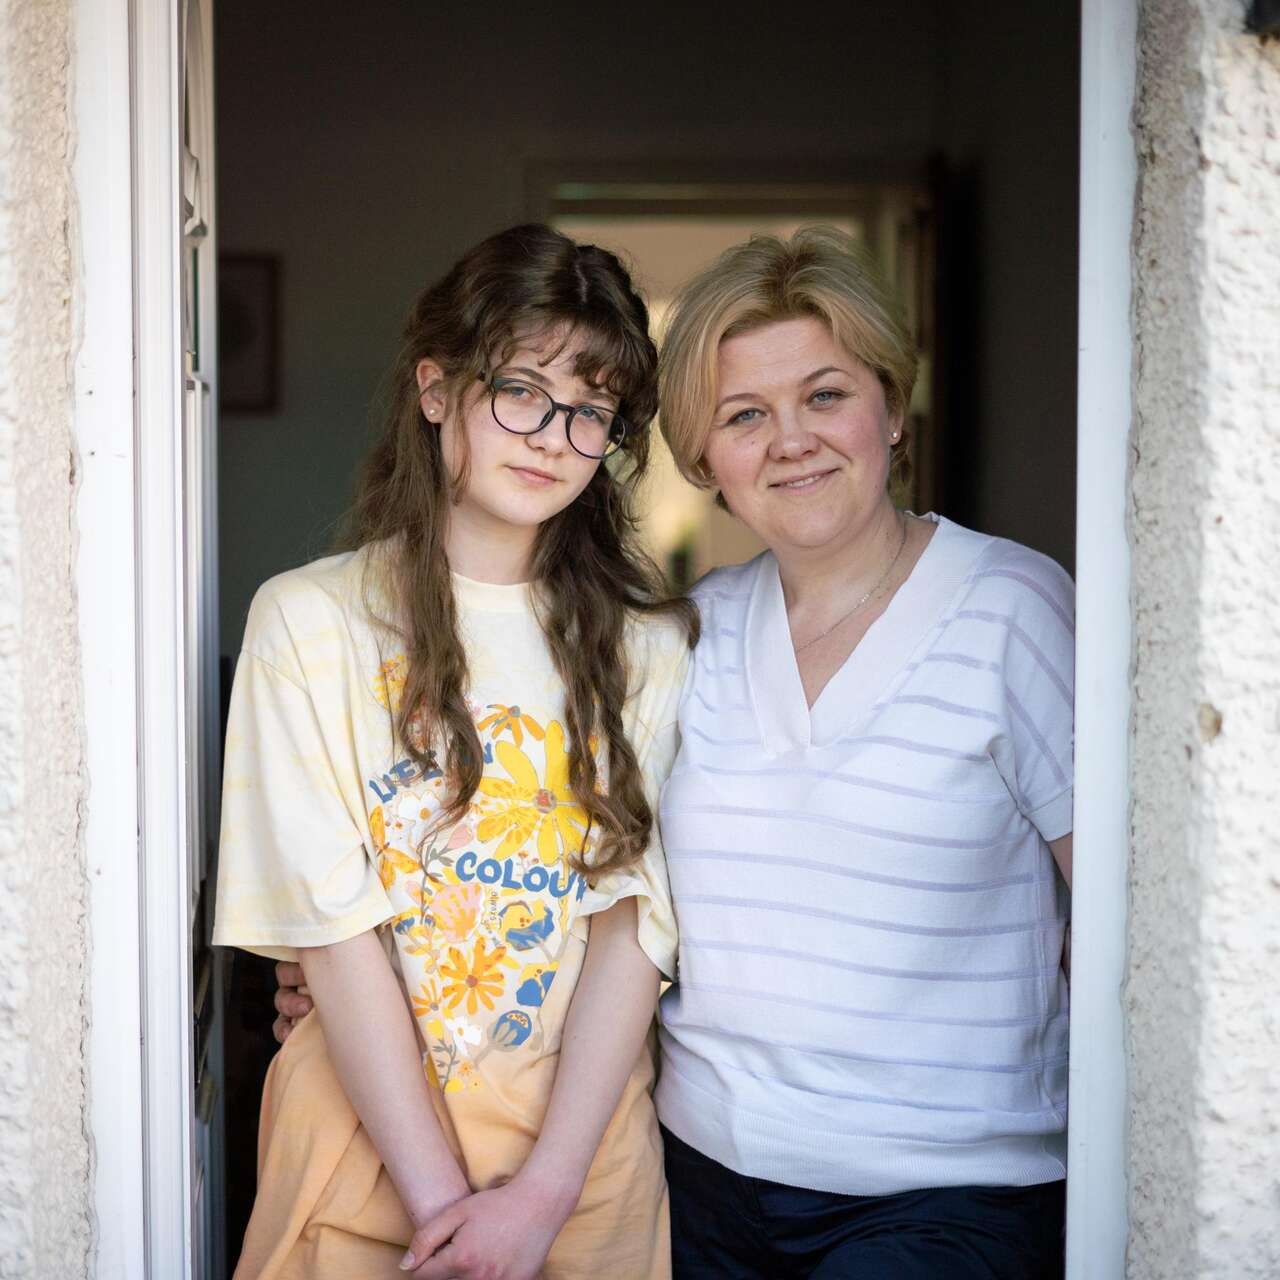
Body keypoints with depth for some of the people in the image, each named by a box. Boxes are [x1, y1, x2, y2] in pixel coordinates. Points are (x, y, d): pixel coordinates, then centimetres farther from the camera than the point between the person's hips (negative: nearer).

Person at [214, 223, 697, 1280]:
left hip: (584, 1144, 2)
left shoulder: (648, 645, 0)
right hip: (369, 1141, -1)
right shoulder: (311, 620, -6)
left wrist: (542, 1192, -16)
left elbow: (634, 925, -7)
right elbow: (335, 927, -11)